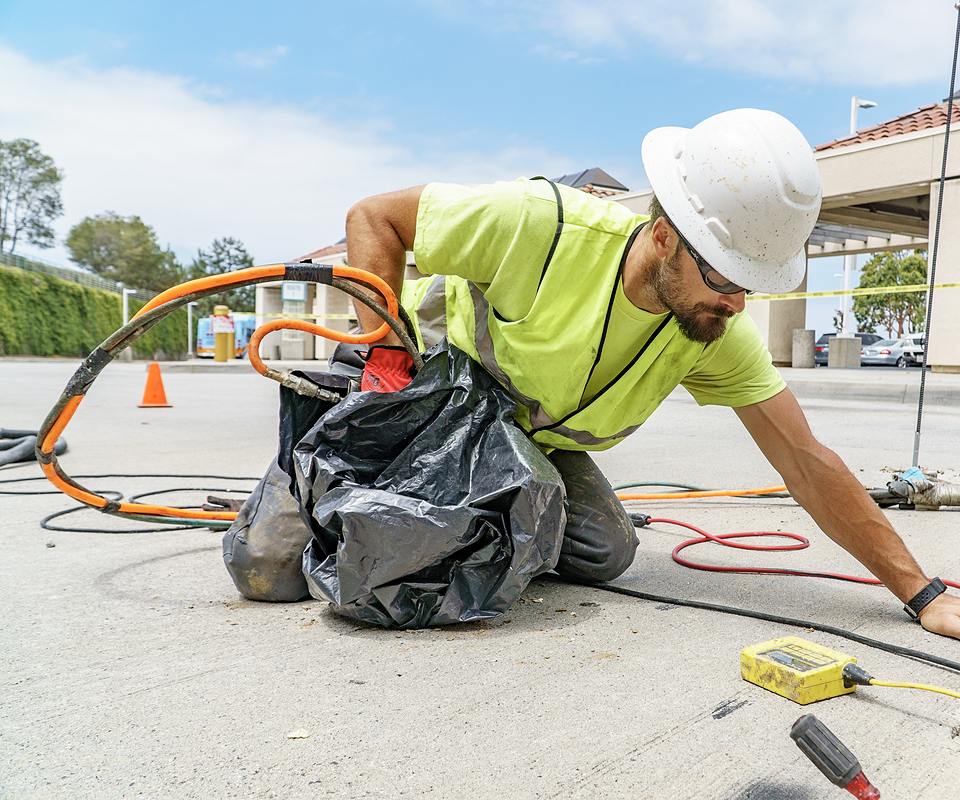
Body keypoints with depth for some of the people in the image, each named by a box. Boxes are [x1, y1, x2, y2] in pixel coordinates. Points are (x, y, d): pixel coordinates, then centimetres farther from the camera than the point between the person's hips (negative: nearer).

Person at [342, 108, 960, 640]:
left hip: (529, 437, 4)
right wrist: (385, 352, -32)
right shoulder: (541, 222, -34)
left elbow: (807, 464, -14)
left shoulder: (722, 334, -18)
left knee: (605, 553, -13)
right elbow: (373, 217, -21)